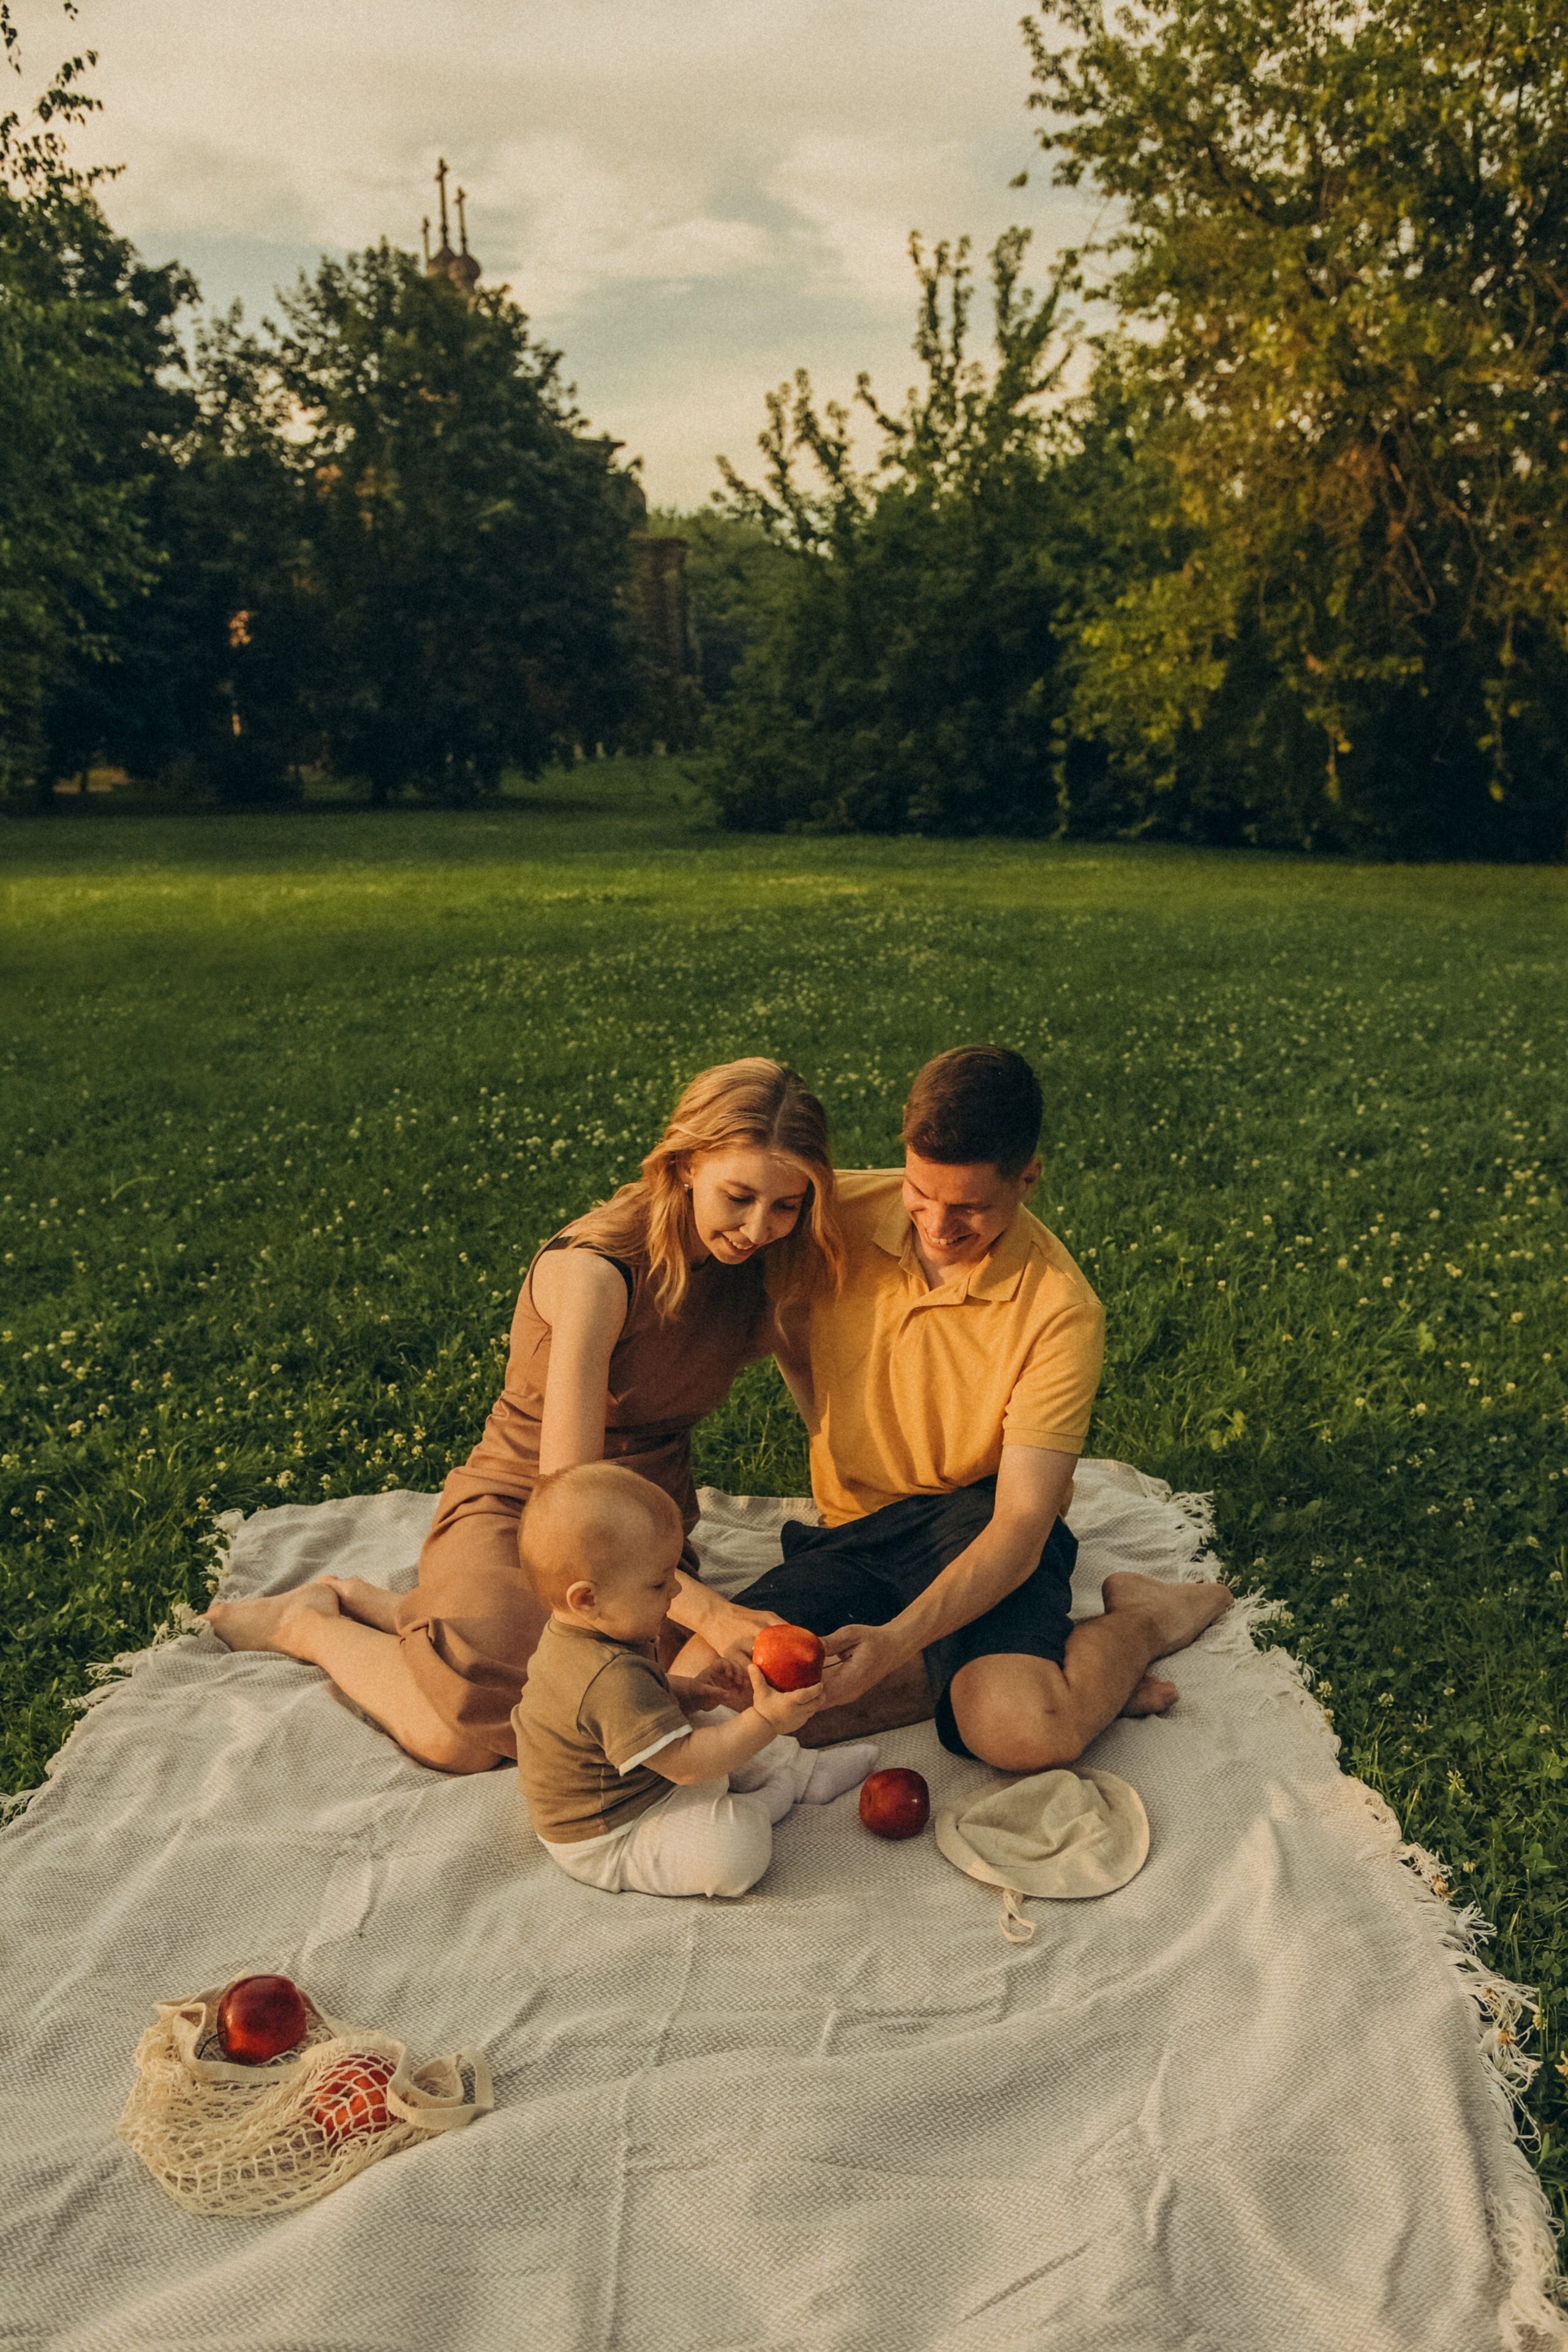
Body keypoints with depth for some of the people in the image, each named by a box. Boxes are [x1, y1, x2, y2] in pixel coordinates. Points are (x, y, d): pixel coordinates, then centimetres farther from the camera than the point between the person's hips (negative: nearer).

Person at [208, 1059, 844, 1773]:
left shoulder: (751, 1273, -2)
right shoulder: (596, 1270, -24)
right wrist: (703, 1611, -33)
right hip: (516, 1506, -5)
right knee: (462, 1737, -28)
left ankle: (364, 1605, 2)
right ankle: (308, 1624, 6)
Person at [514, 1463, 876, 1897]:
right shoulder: (613, 1680, -36)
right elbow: (684, 1764, -33)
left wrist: (691, 1693, -2)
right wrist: (764, 1722, -33)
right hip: (605, 1842, -11)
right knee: (735, 1850, -28)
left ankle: (803, 1769, 29)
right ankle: (772, 1796, 1)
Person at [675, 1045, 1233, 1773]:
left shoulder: (1060, 1311, -18)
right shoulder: (837, 1215, -8)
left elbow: (1020, 1527, -22)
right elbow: (793, 1344, 16)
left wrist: (894, 1641, -36)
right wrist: (839, 1447, 4)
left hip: (978, 1519, -4)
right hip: (853, 1532, 4)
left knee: (1024, 1735, -34)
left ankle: (1135, 1619, 0)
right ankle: (975, 1667, -9)